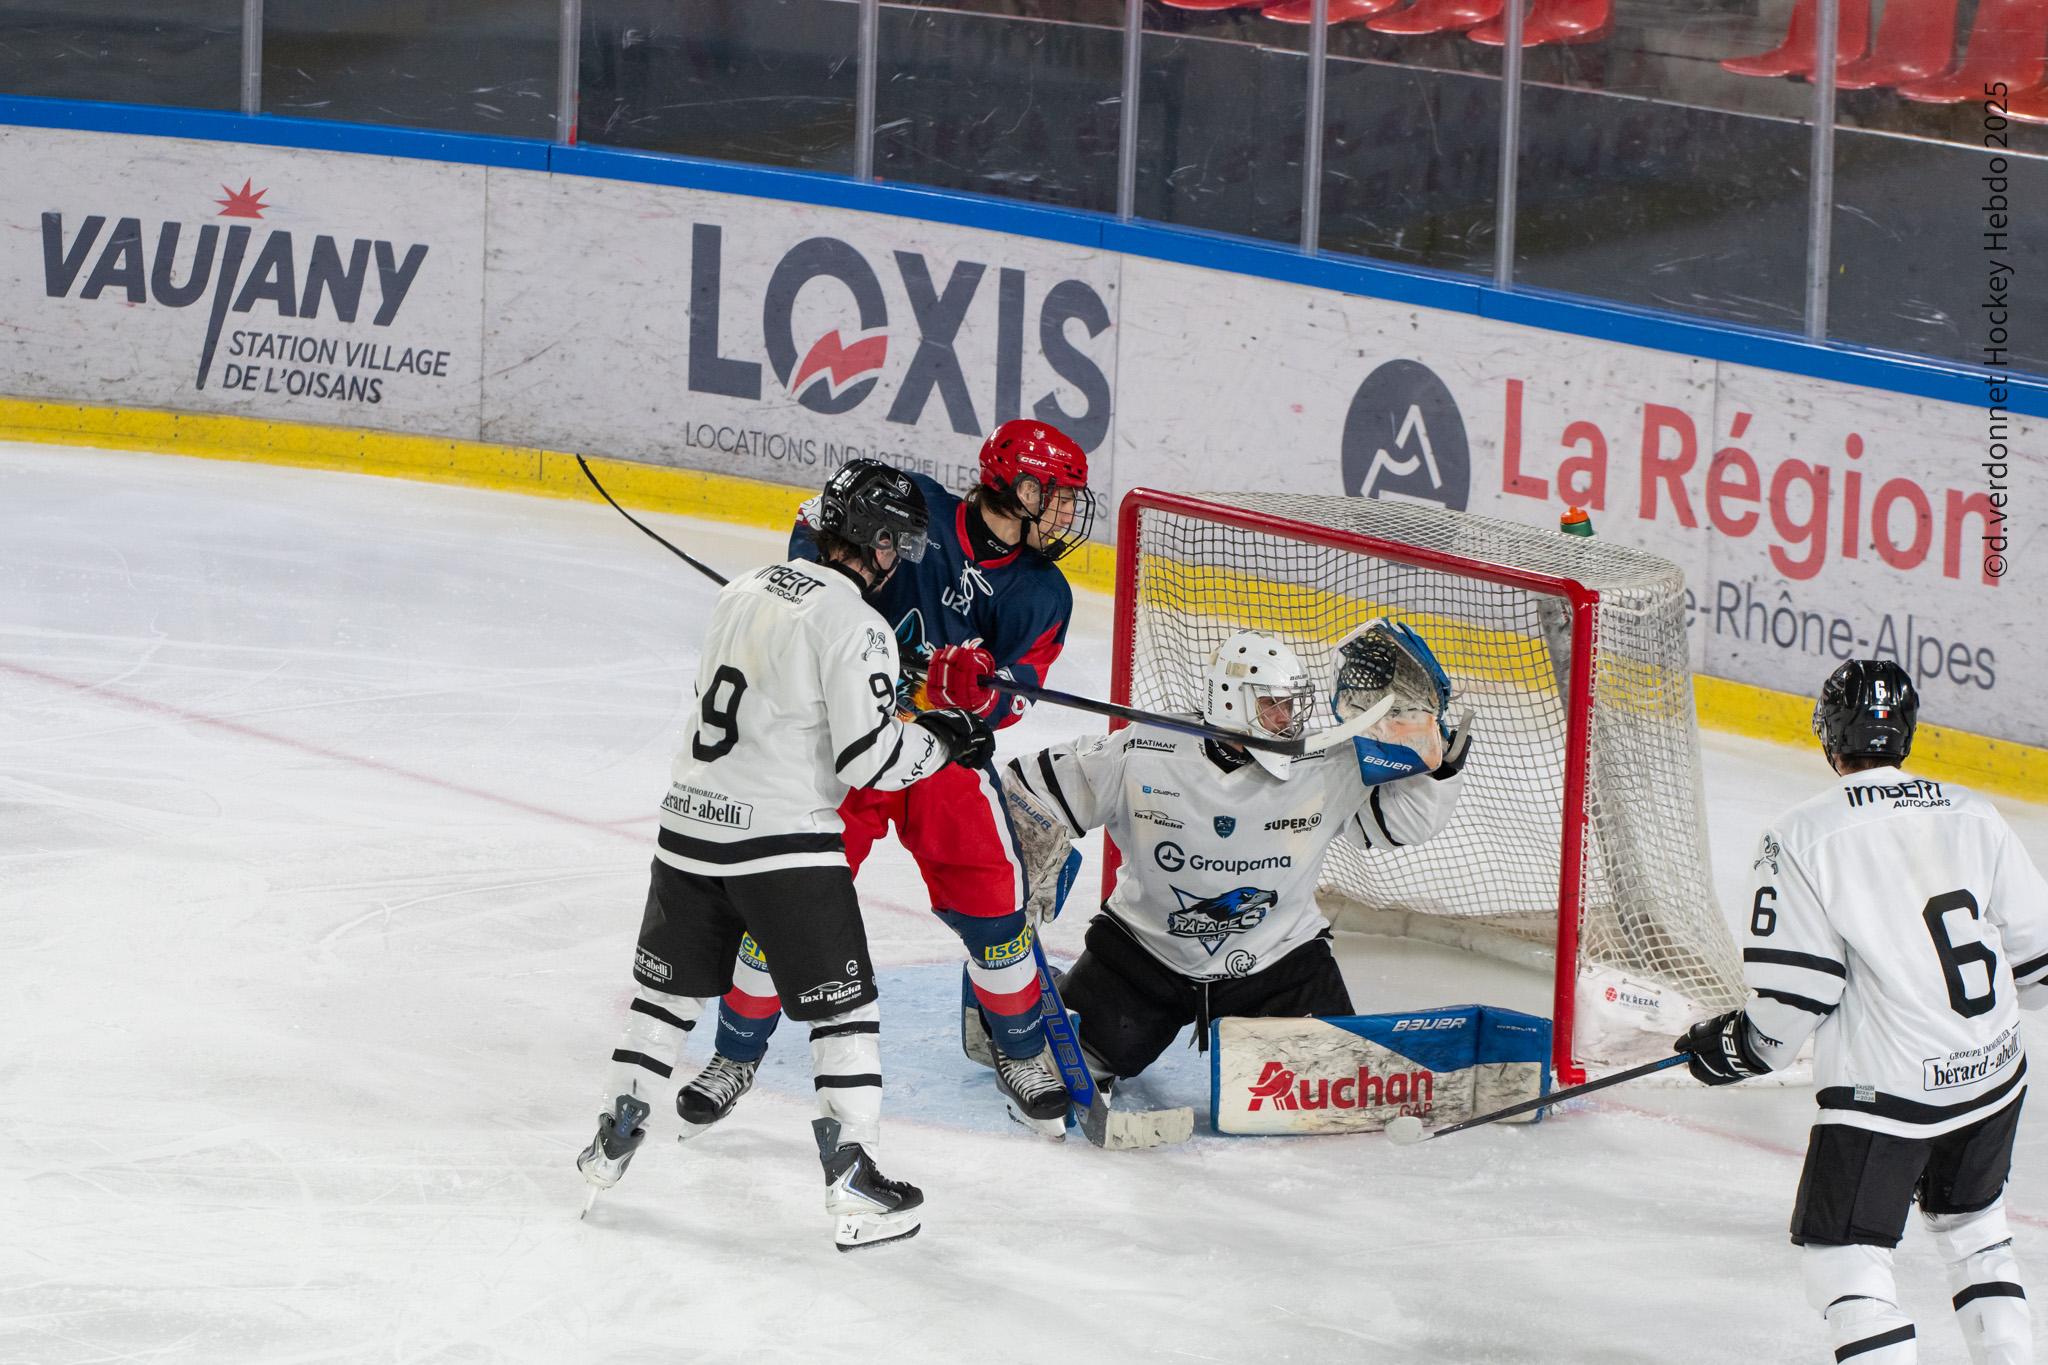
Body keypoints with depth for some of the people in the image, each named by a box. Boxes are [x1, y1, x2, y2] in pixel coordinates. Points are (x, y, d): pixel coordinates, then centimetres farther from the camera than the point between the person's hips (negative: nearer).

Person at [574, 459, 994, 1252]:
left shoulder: (744, 592, 10)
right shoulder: (853, 626, -14)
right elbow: (869, 756, -18)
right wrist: (944, 740, -1)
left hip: (692, 823, 7)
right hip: (783, 842, -7)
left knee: (669, 987, 21)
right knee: (842, 1006, 3)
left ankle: (612, 1142, 27)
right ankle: (854, 1186, -1)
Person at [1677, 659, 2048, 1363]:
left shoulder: (1801, 838, -13)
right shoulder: (1972, 816, 1)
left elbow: (1794, 992, -13)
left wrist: (1738, 1048, 5)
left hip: (1886, 1087, -6)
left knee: (1842, 1249, 3)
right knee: (1970, 1224, 26)